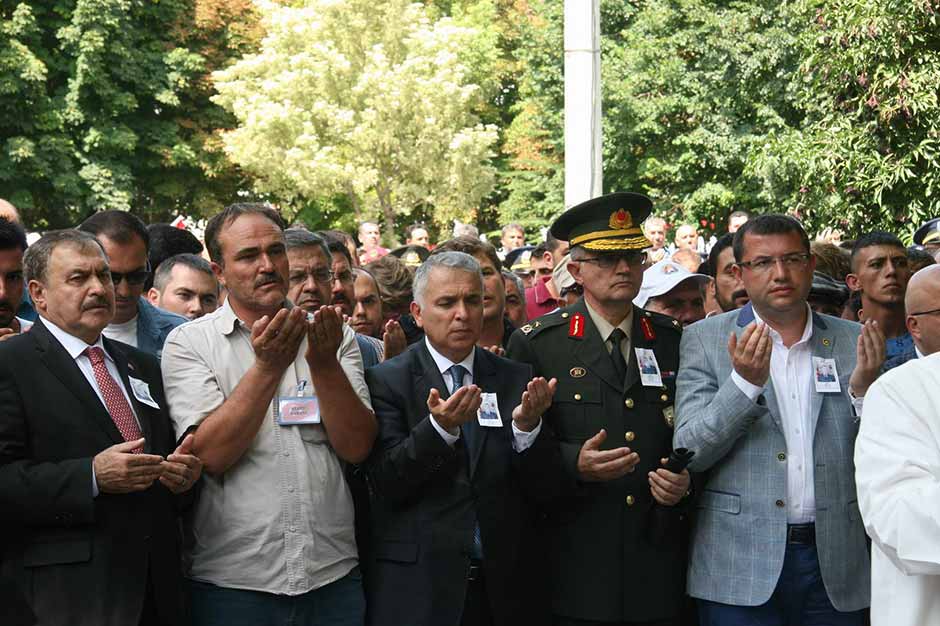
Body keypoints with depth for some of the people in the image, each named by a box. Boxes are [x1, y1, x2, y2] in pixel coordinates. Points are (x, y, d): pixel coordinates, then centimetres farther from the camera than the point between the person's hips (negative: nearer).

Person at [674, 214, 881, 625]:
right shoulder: (704, 339, 0)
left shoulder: (852, 341, 6)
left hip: (836, 563, 2)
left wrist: (864, 390, -12)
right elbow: (688, 453, -6)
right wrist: (745, 381, -19)